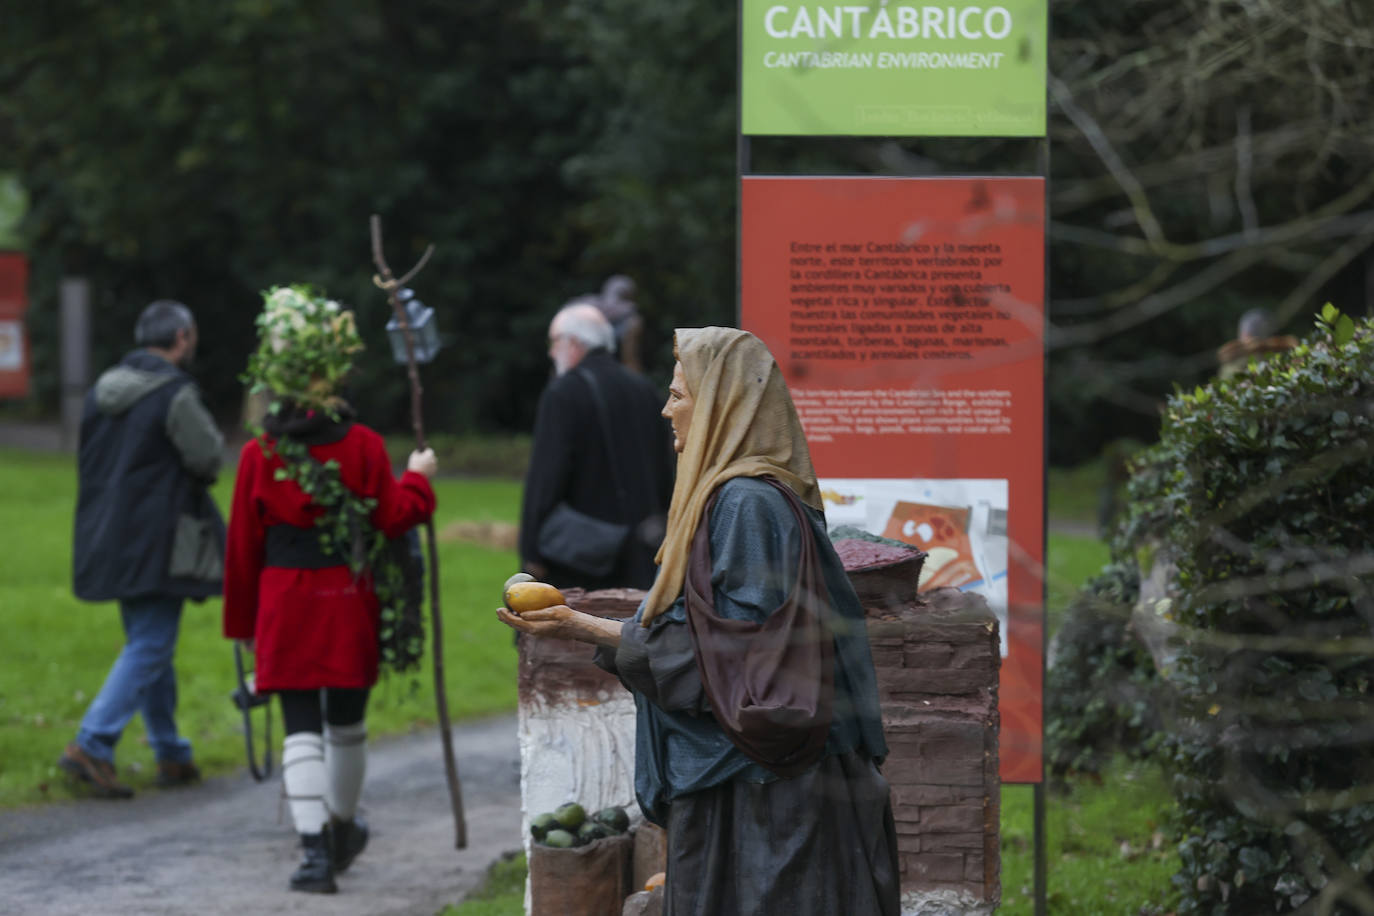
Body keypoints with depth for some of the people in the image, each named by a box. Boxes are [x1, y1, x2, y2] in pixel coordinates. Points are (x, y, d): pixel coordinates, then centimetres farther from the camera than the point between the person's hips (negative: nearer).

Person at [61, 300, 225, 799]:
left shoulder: (102, 391, 10)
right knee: (150, 648, -6)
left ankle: (172, 756, 22)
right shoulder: (175, 394, -15)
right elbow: (207, 460, -11)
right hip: (156, 545, -8)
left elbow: (89, 459, 16)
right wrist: (212, 434, 9)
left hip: (109, 541, 8)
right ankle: (91, 746, -16)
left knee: (148, 645, 16)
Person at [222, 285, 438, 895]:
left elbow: (243, 544, 0)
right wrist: (417, 479, 17)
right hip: (350, 603, 1)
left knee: (301, 728, -1)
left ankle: (315, 849, -14)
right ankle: (343, 830, 36)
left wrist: (242, 623, 10)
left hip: (285, 605, -1)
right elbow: (393, 519, -4)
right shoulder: (363, 445, -6)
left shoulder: (259, 455, -5)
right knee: (347, 721, 18)